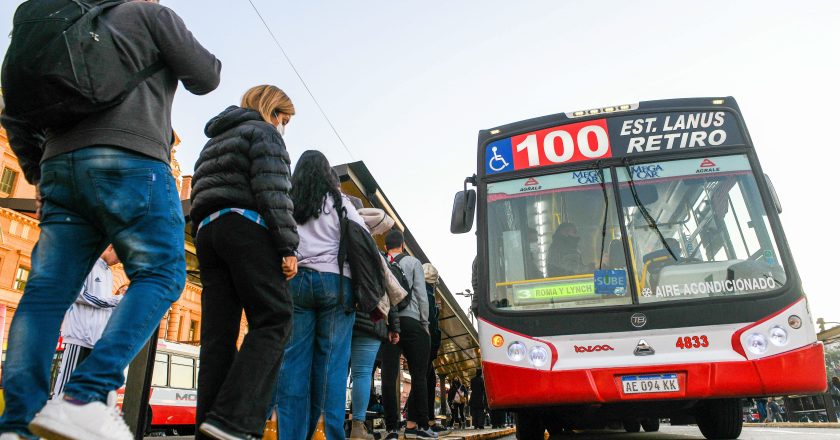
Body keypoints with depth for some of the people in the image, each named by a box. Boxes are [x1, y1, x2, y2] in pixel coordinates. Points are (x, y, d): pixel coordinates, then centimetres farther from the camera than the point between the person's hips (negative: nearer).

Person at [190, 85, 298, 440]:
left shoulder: (214, 141, 32)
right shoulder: (263, 132, 7)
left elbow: (200, 195, 25)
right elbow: (272, 191, -9)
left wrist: (207, 244, 20)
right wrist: (288, 246, -14)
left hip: (206, 231, 8)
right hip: (247, 227, -8)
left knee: (218, 334, 2)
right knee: (273, 320, -12)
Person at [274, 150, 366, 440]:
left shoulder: (285, 201, 16)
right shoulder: (338, 201, 13)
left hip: (295, 280, 1)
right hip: (335, 281, -1)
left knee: (294, 362, 0)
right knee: (331, 362, -2)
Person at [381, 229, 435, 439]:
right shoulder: (413, 262, 6)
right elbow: (422, 296, -1)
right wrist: (425, 325, 5)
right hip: (410, 322, -2)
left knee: (389, 377, 0)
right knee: (418, 375, 4)